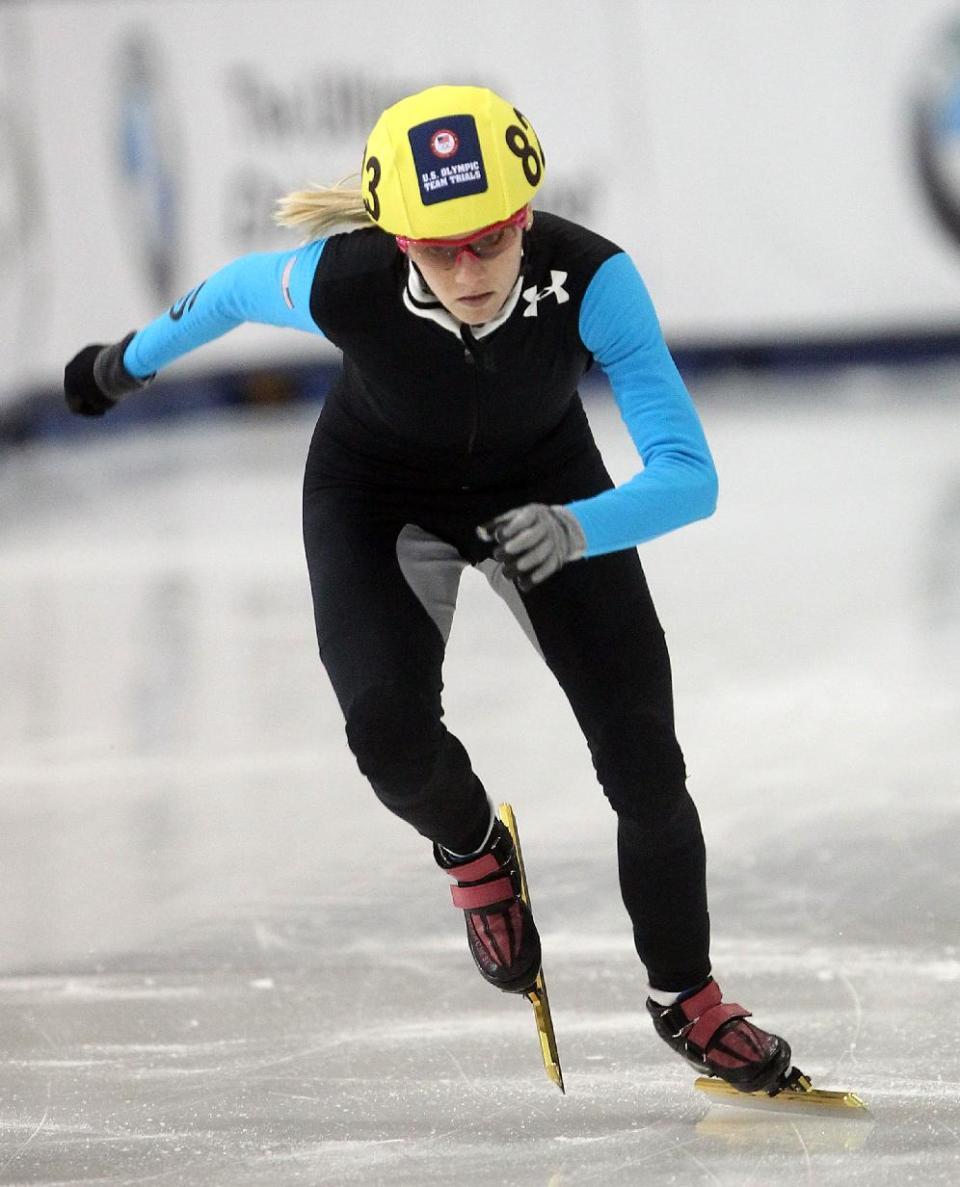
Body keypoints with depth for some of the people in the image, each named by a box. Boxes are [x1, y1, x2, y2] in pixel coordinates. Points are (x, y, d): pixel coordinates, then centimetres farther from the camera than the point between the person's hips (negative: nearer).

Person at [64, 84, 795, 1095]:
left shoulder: (588, 279, -36)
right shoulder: (342, 284, -35)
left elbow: (689, 474, -38)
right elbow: (233, 291, -10)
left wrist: (576, 529, -57)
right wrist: (130, 361, 7)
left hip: (543, 485, 0)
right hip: (377, 497, 0)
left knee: (642, 759, -4)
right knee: (389, 727, -24)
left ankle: (686, 998, 21)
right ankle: (472, 849, 13)